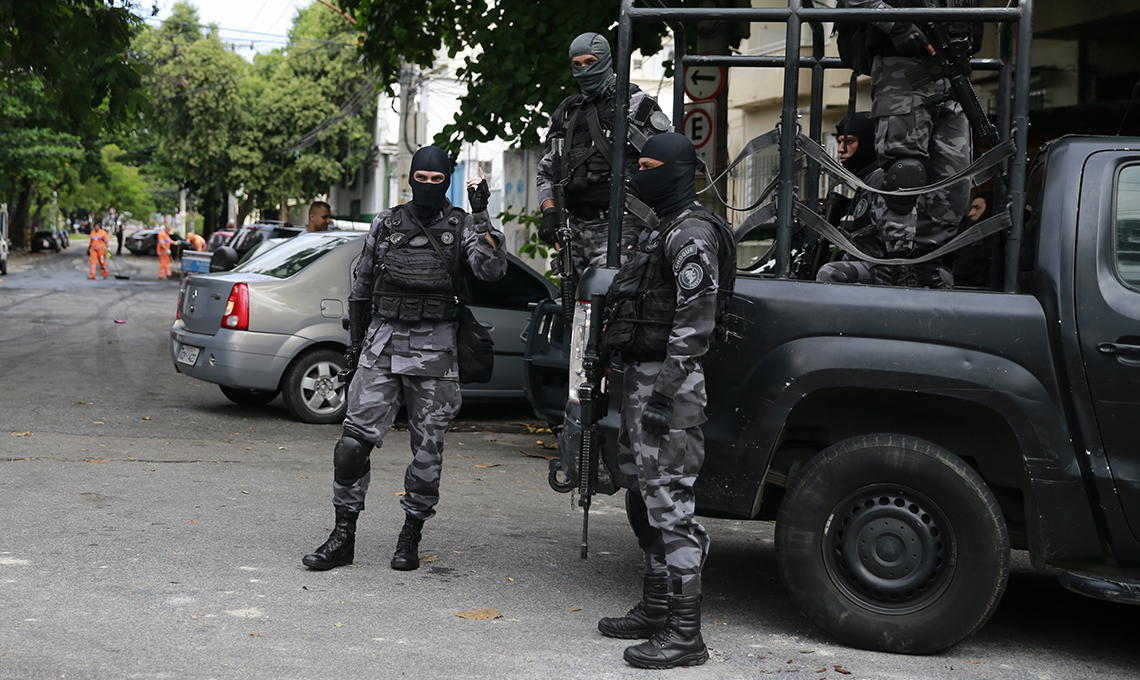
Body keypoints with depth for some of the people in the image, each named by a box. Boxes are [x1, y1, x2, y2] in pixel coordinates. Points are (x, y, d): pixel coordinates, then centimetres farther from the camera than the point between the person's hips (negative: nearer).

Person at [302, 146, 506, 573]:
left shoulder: (462, 227, 2)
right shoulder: (386, 224, 10)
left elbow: (492, 270, -16)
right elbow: (361, 289, 17)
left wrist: (480, 215, -19)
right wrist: (355, 346, 16)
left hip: (434, 350, -2)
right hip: (382, 342, 2)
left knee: (427, 449, 2)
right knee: (355, 440, -5)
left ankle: (410, 538, 16)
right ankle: (343, 537, 4)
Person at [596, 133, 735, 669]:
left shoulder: (693, 235, -13)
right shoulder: (663, 232, 21)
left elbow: (695, 322, -21)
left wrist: (665, 393, -25)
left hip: (667, 386, -11)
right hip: (640, 379, 11)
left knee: (670, 505, -11)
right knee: (643, 501, 17)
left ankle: (684, 634, -8)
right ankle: (655, 609, 28)